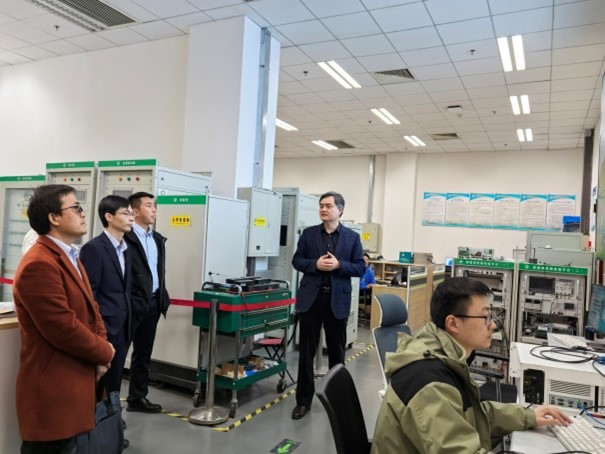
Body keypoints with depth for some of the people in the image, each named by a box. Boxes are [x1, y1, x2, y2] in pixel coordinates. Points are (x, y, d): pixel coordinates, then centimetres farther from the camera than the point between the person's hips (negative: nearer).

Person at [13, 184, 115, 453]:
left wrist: (99, 355, -1)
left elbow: (91, 309, 14)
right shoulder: (39, 265, -22)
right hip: (52, 387, -10)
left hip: (74, 379, 10)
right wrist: (105, 352, -9)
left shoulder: (70, 257, 13)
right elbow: (63, 328, -25)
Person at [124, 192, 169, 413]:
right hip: (132, 304, -8)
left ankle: (137, 397, 30)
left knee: (143, 354, 17)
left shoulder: (158, 239, 13)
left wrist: (162, 297, 12)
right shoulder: (125, 237, -13)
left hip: (152, 304, 8)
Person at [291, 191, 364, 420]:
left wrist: (339, 265, -17)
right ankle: (303, 400, 18)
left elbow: (360, 268, -1)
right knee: (306, 351, 6)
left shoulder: (352, 237, 2)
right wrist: (316, 264, -13)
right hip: (311, 297, 1)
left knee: (337, 351, 12)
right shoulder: (309, 233, 5)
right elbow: (297, 260, 4)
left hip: (338, 300, 0)